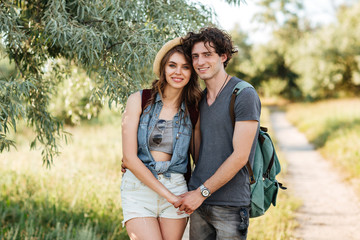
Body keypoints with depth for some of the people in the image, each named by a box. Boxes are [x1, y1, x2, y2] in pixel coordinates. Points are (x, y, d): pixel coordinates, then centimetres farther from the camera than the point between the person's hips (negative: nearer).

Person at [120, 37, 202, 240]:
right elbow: (129, 158, -6)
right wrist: (168, 195, -9)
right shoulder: (139, 100, -1)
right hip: (139, 187, -2)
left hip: (176, 186, 2)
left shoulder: (192, 109, 6)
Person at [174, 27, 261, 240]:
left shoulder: (244, 95, -11)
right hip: (199, 201, 7)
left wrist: (202, 192, -14)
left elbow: (240, 156, -16)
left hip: (230, 206, -6)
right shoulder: (201, 99, 12)